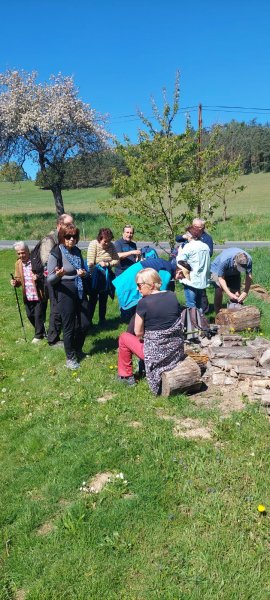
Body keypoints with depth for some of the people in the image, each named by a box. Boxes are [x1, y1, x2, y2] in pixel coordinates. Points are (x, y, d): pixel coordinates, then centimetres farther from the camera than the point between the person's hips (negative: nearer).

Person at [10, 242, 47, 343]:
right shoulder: (18, 263, 6)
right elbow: (18, 279, 15)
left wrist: (39, 277, -28)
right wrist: (15, 282, -8)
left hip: (39, 295, -6)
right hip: (27, 296, 6)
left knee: (39, 315, 2)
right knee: (30, 315, 13)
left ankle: (38, 335, 20)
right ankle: (41, 331, 34)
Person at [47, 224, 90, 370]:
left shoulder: (77, 251, 6)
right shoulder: (55, 253, -13)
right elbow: (50, 279, -13)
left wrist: (84, 273, -6)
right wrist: (58, 274, -35)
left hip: (80, 293, 6)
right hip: (65, 294, -6)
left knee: (84, 323, 10)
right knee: (69, 327, 2)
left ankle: (78, 350, 34)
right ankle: (70, 358, 20)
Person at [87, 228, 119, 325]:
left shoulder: (111, 246, -4)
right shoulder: (93, 244, -16)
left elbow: (117, 261, -4)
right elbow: (90, 263, -20)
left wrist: (107, 264, -20)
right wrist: (93, 275, -18)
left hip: (106, 276, 4)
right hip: (95, 277, -4)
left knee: (103, 299, 13)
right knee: (93, 299, 2)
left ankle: (102, 320, 24)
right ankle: (89, 320, 13)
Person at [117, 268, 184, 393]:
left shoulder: (144, 303, -18)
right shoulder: (172, 295, -1)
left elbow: (138, 333, -11)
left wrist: (142, 338, 12)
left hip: (157, 353, -6)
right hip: (177, 350, 6)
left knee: (124, 337, 16)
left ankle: (126, 376, 24)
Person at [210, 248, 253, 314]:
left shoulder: (248, 260, -31)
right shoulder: (225, 260, -42)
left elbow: (249, 277, -24)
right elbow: (221, 278, -33)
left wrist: (245, 293, -37)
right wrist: (229, 294, -41)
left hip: (234, 273, 4)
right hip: (218, 269, -4)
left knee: (237, 294, -4)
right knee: (219, 287, -26)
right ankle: (218, 313, -16)